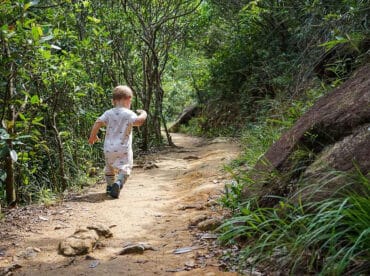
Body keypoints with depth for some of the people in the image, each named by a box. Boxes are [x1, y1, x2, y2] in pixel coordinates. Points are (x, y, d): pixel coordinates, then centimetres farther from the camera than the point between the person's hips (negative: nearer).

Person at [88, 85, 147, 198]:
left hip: (109, 148, 4)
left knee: (109, 168, 24)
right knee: (124, 168, -3)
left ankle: (110, 186, 31)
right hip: (123, 149, -4)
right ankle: (118, 183, -28)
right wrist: (143, 114, -4)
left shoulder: (108, 113, 4)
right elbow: (138, 121, -24)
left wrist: (92, 136, 8)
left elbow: (98, 123, -4)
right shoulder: (129, 114, -8)